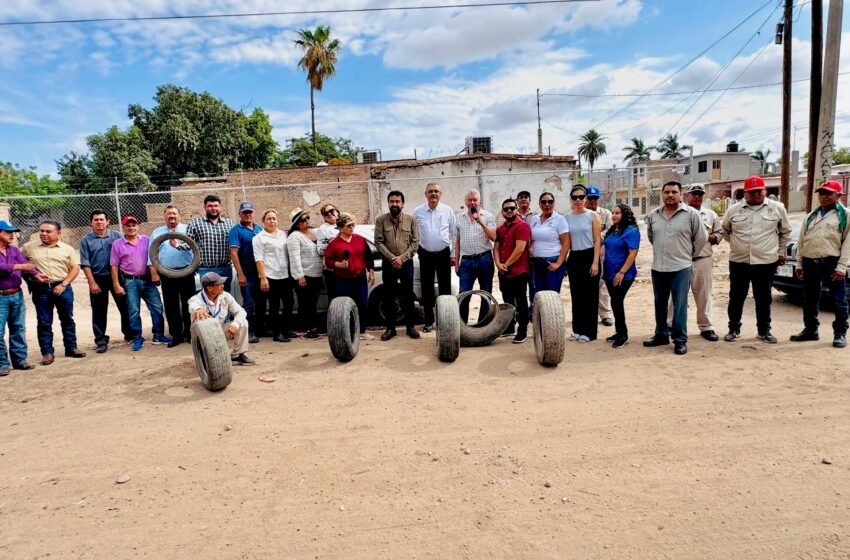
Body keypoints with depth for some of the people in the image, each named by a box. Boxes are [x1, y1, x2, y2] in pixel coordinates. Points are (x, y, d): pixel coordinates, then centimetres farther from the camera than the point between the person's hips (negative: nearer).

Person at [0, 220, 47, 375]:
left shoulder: (15, 250, 11)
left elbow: (26, 266, 1)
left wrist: (36, 275, -16)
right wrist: (16, 267, -26)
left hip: (17, 295, 6)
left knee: (19, 329, 12)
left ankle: (19, 359, 21)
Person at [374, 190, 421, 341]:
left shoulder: (411, 220, -1)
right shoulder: (381, 220, -2)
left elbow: (415, 242, -3)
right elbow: (379, 242, -5)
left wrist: (402, 258, -14)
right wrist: (392, 258, -15)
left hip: (406, 263, 0)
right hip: (388, 264, 0)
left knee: (408, 296, 5)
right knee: (389, 297, 6)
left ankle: (410, 326, 16)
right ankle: (390, 328, 15)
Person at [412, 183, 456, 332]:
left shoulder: (448, 211, -1)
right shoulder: (417, 212, -1)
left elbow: (453, 233, 3)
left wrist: (453, 254, 2)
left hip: (444, 254, 0)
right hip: (425, 254, 0)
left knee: (445, 288, 6)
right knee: (426, 289, 5)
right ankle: (429, 321, 15)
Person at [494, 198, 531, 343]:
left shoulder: (522, 226, -10)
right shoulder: (500, 228, 16)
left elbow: (519, 249, -18)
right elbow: (496, 247, 11)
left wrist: (507, 264, -13)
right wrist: (498, 263, -6)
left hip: (518, 272, -8)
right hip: (503, 272, 8)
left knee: (520, 303, -2)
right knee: (508, 302, 16)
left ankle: (522, 332, 3)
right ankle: (509, 328, 28)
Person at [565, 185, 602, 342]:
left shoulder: (592, 216, -2)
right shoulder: (567, 218, 7)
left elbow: (597, 241, -6)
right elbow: (566, 242, 10)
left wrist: (595, 262, -14)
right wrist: (563, 261, 4)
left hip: (589, 256, -3)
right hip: (574, 258, 4)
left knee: (590, 295, 1)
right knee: (576, 295, 8)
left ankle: (589, 331, 9)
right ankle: (578, 329, 19)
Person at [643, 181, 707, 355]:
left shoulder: (691, 214, -5)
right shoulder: (653, 215, 6)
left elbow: (701, 238, 1)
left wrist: (688, 255, 8)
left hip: (681, 267, -4)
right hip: (657, 267, 4)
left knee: (680, 305, -3)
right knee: (660, 304, 13)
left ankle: (680, 340, 6)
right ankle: (661, 335, 26)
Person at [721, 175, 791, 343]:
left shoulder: (777, 208, 2)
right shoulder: (733, 210, 2)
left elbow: (785, 232, 13)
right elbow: (725, 231, 17)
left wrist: (780, 251, 12)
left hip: (766, 262, 0)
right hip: (738, 262, 0)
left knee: (764, 299, 9)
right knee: (736, 297, 7)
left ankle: (764, 331, 21)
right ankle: (733, 329, 18)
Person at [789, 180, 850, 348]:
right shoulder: (810, 217, 16)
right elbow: (801, 241, 17)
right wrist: (799, 263, 11)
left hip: (832, 263, -5)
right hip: (810, 263, 5)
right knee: (809, 300, 11)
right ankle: (810, 330, 22)